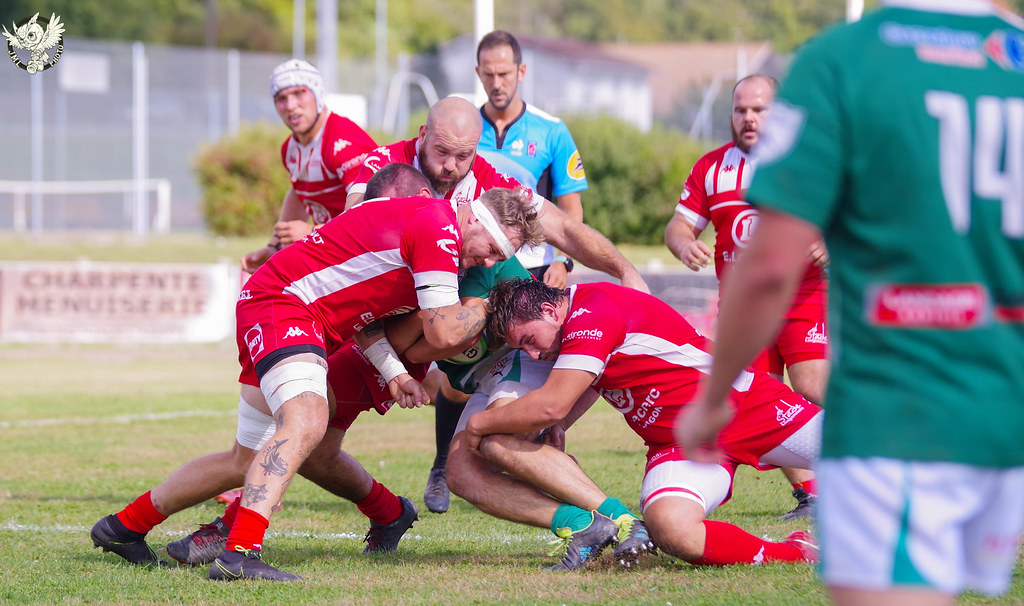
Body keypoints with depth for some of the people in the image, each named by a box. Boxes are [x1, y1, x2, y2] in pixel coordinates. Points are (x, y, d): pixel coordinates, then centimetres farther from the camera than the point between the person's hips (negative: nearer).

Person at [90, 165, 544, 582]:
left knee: (249, 462, 19)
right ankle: (240, 552, -44)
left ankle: (125, 525, 34)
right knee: (306, 421, -33)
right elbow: (443, 333, -19)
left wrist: (393, 372, 9)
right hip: (281, 303, -11)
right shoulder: (438, 227, -16)